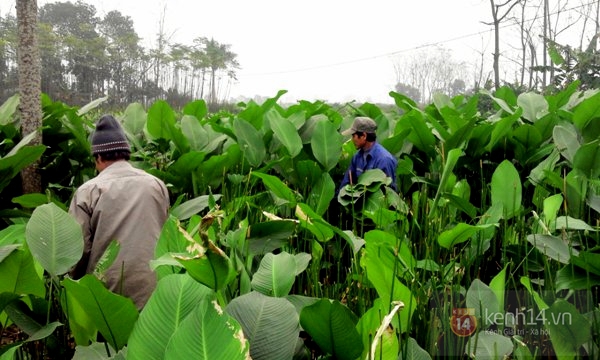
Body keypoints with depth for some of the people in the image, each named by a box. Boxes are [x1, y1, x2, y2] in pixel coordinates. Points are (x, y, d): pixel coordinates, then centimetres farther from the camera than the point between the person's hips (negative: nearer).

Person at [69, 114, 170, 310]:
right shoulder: (157, 185, 2)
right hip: (152, 289, 3)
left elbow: (79, 247, -6)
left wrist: (75, 283, 11)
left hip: (106, 291, -2)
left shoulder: (88, 191, -8)